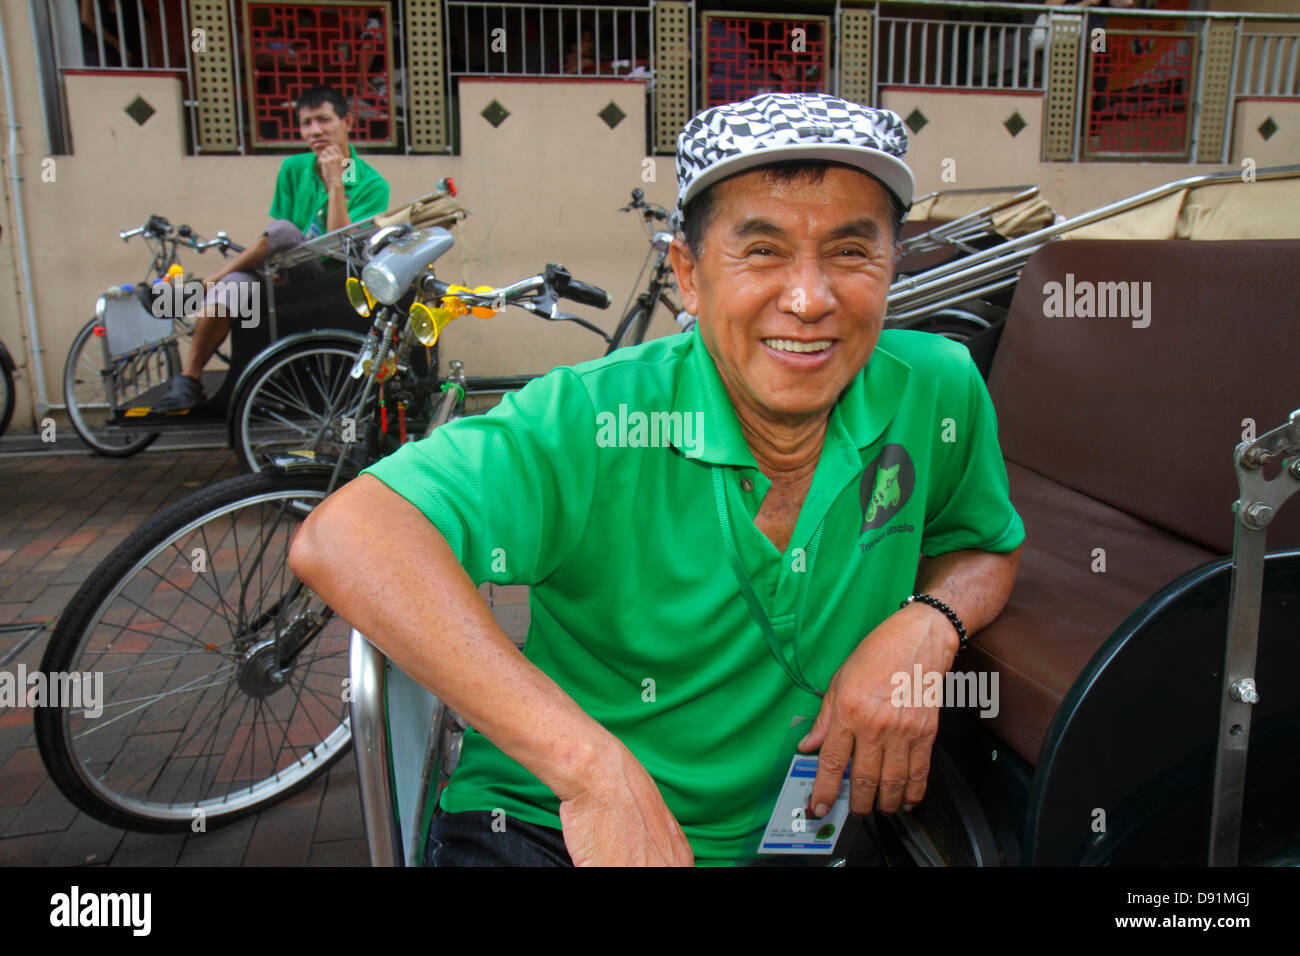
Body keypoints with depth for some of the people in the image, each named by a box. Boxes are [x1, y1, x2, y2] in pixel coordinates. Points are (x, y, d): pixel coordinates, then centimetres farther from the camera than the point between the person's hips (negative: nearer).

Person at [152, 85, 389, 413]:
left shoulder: (372, 184, -4)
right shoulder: (294, 168, 11)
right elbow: (278, 249, 8)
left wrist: (335, 183, -17)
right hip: (289, 282, 4)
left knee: (282, 231, -30)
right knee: (230, 287, -28)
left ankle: (210, 280, -9)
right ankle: (188, 380, -19)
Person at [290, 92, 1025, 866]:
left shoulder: (938, 392, -7)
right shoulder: (596, 422, -21)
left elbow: (991, 547, 12)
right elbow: (344, 540, -32)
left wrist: (926, 624, -12)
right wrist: (592, 769, -38)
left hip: (768, 836, 5)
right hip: (543, 826, -4)